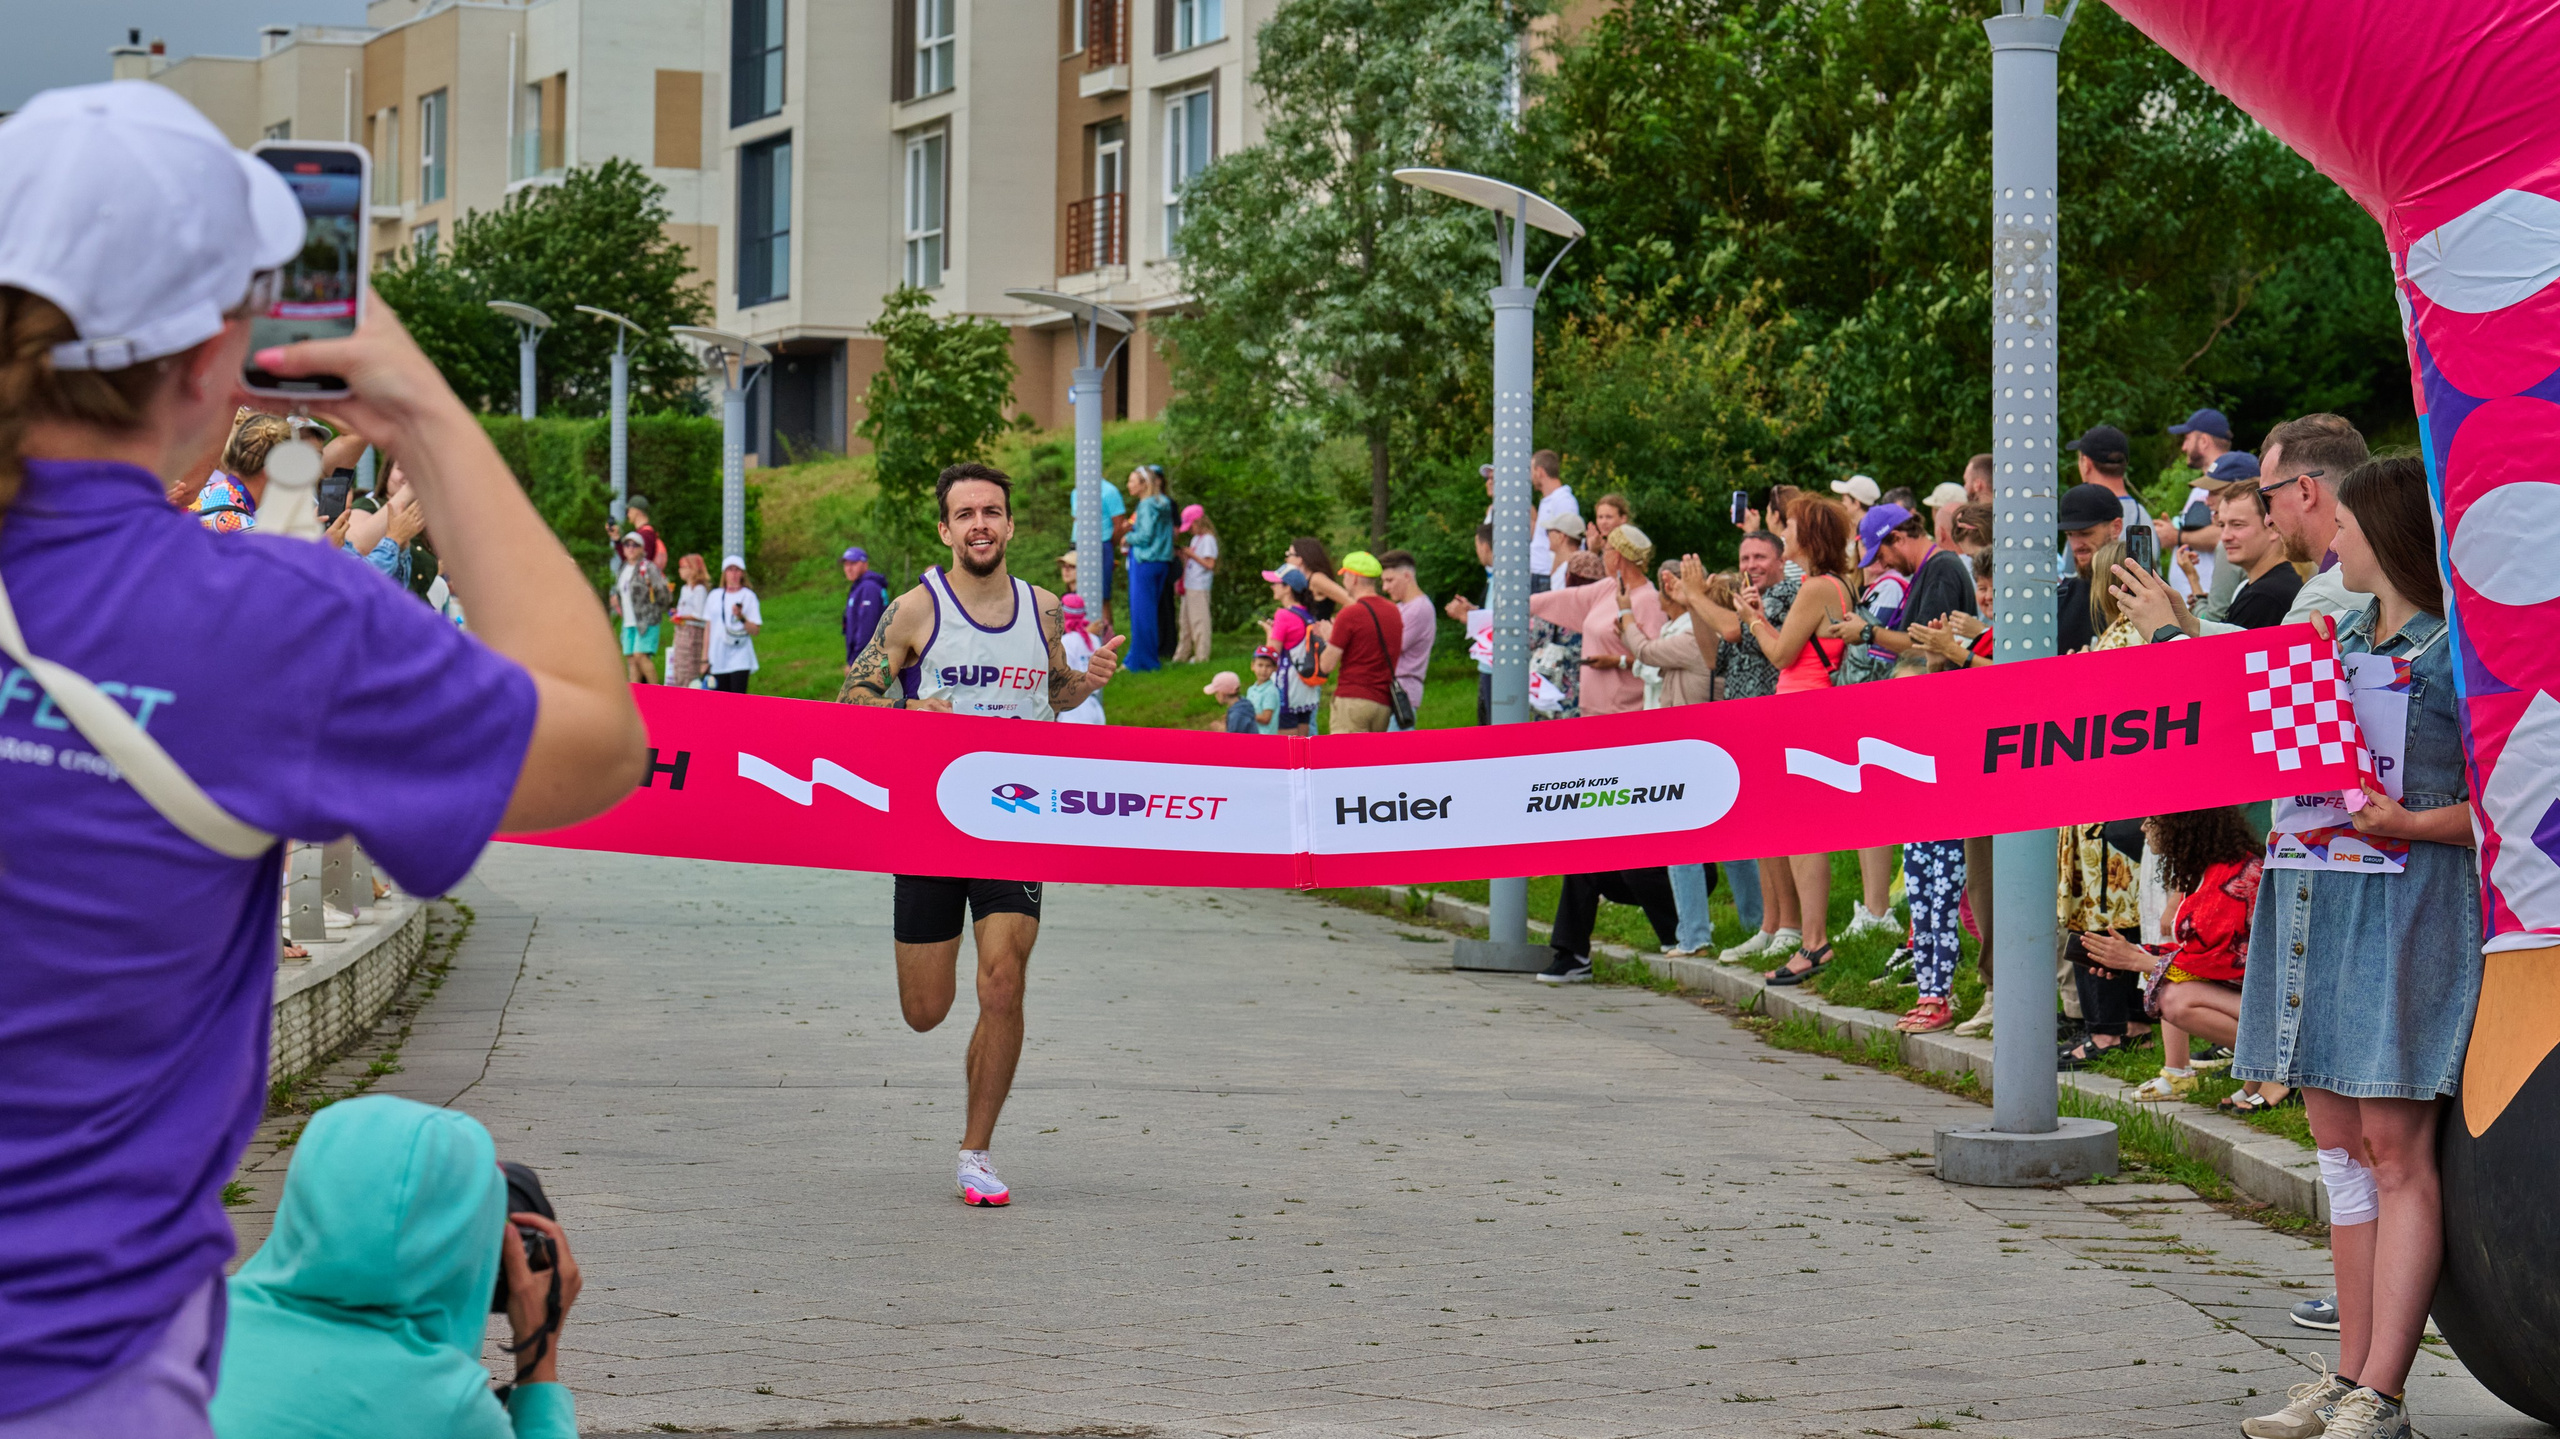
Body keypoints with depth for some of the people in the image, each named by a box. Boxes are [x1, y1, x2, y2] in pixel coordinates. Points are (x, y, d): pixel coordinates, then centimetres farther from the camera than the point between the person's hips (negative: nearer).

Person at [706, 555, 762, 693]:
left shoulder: (748, 596, 2)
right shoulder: (715, 595, 12)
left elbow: (755, 630, -2)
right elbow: (708, 627, 15)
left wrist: (741, 618, -19)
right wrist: (705, 657, 12)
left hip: (739, 659, -3)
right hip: (718, 658, 3)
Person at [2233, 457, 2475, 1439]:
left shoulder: (2461, 650, -7)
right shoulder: (2339, 638, 16)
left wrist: (2411, 824, -22)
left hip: (2409, 905, -8)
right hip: (2315, 900, 8)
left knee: (2395, 1147, -8)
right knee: (2339, 1146, 9)